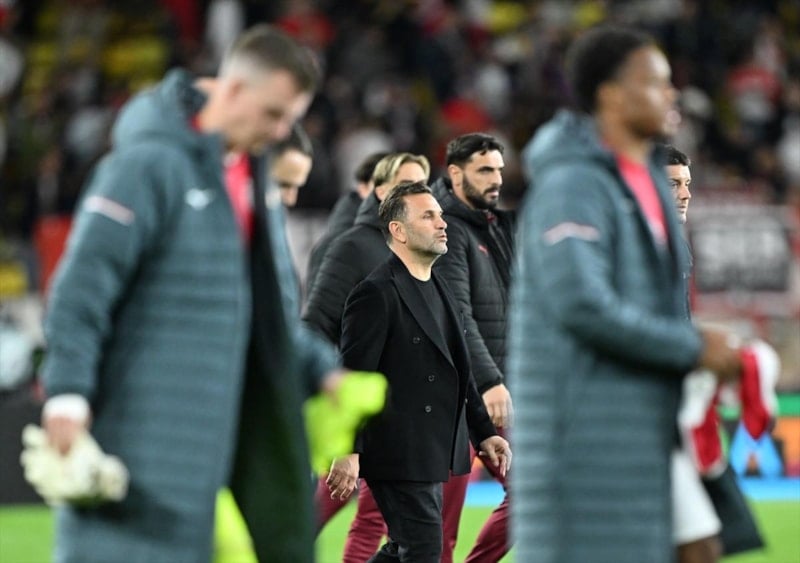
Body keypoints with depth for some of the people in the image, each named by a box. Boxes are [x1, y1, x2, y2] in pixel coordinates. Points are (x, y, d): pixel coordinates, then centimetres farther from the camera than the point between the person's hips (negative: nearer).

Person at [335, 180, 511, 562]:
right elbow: (353, 377, -19)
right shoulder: (376, 294, -14)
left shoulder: (438, 290, 15)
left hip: (430, 454, 9)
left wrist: (483, 432, 16)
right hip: (398, 455, -9)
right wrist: (348, 451, -24)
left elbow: (458, 372, 21)